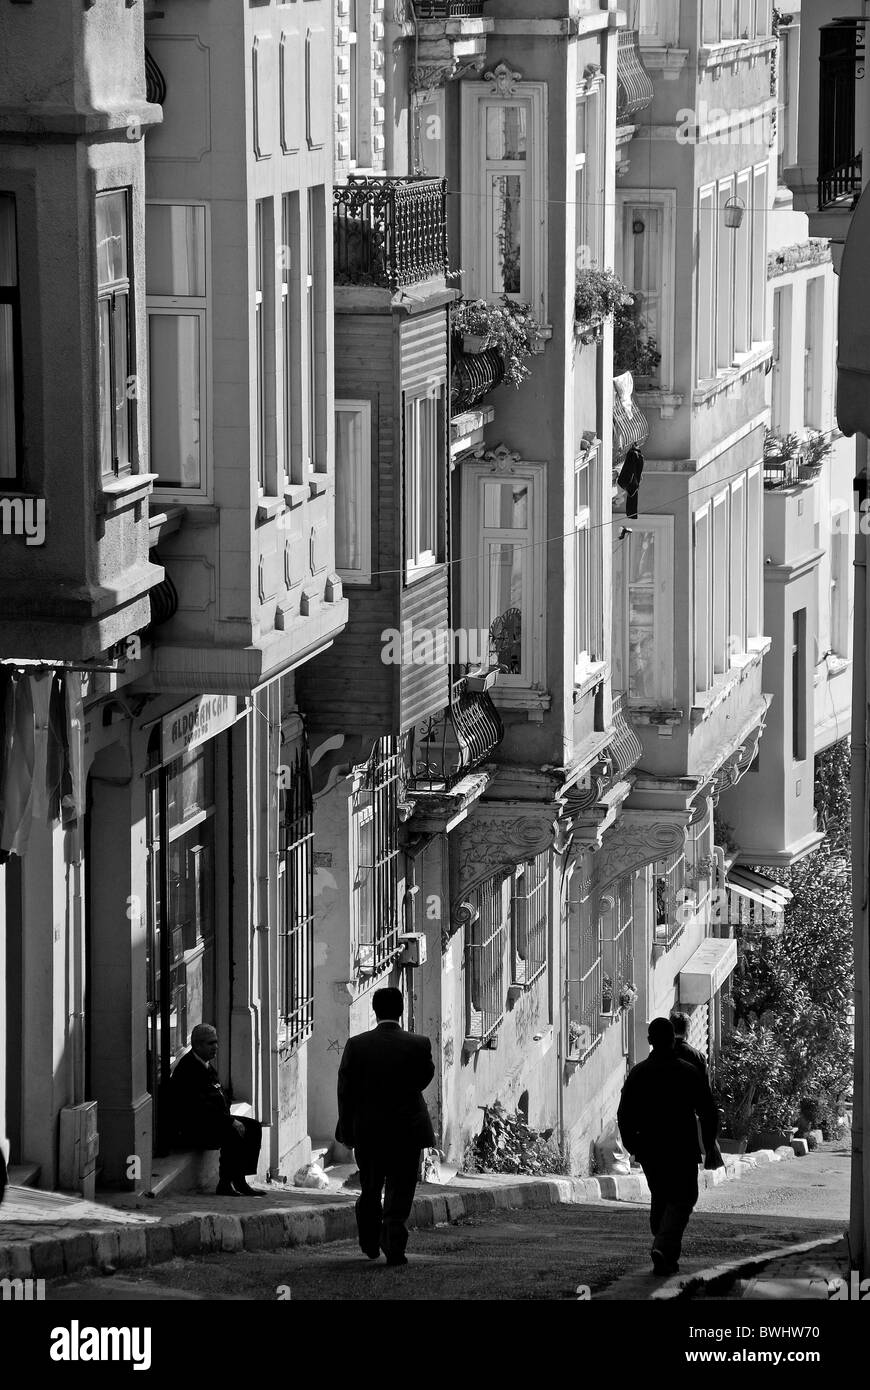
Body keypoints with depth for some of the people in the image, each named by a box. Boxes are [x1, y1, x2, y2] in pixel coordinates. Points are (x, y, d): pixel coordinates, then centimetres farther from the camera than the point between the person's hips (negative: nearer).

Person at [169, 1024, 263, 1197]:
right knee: (234, 1133, -29)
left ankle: (240, 1180, -2)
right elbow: (200, 1106, -23)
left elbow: (220, 1095, 25)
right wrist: (230, 1121, -21)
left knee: (254, 1127, 0)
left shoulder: (207, 1065, 16)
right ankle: (225, 1183, -20)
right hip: (191, 1129, -10)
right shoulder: (187, 1068, -17)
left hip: (213, 1120, 10)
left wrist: (228, 1117, 5)